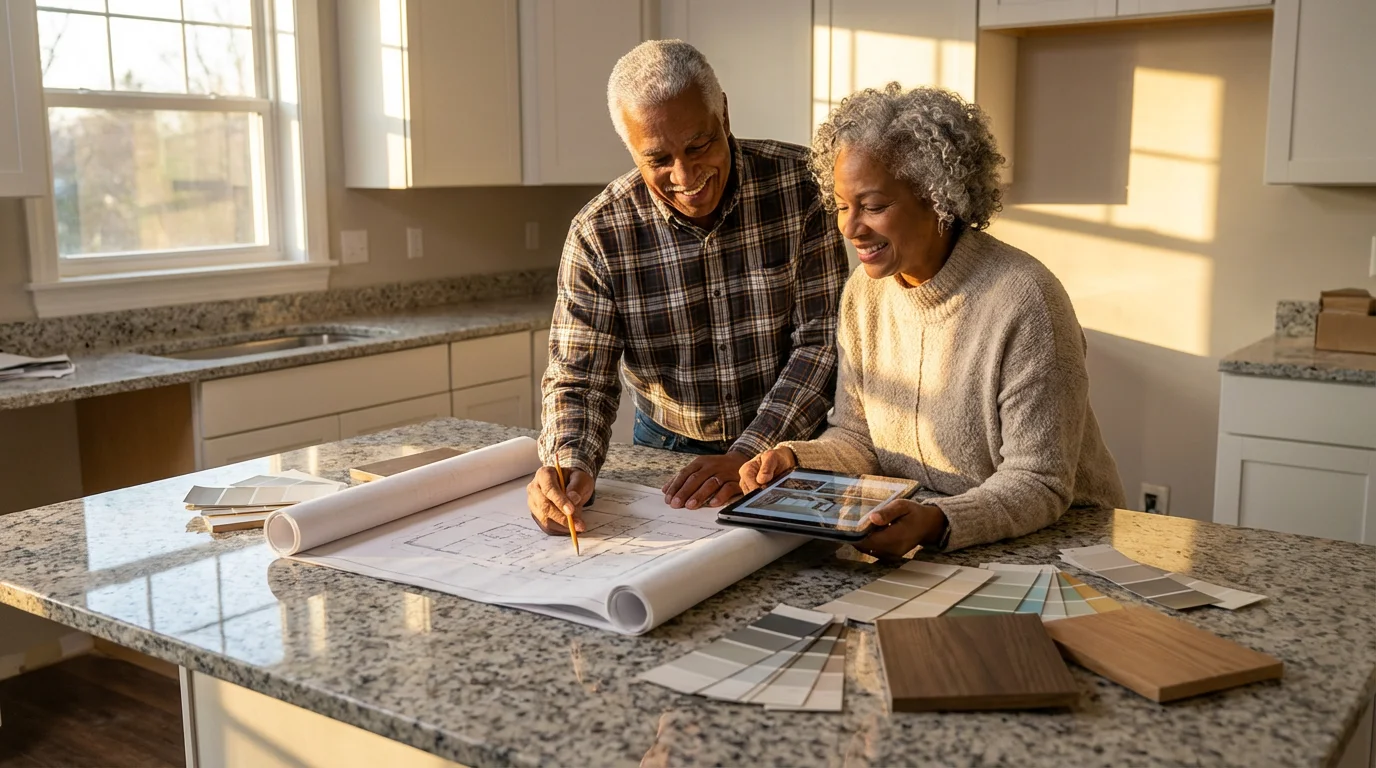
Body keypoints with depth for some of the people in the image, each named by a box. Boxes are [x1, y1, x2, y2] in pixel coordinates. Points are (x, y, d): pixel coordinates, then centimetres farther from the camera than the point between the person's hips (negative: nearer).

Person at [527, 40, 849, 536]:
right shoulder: (599, 235, -11)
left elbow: (824, 338, -13)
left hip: (791, 443, -1)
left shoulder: (799, 184, -13)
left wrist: (749, 455, -22)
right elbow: (579, 379, -8)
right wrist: (570, 465, -29)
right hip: (667, 452, 1)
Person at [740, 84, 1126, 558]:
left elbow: (1039, 486, -20)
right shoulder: (863, 292, 1)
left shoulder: (1024, 300, -20)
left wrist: (936, 522, -36)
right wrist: (796, 460, -11)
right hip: (913, 538, 5)